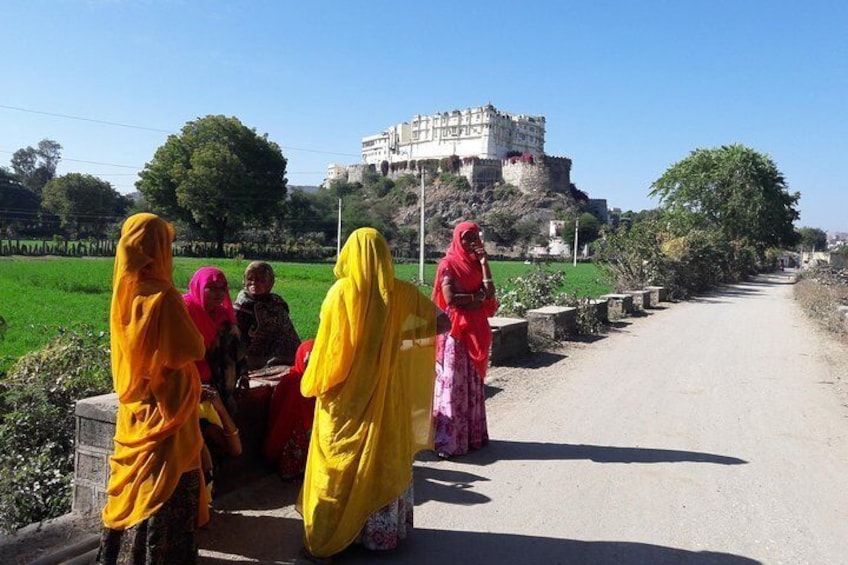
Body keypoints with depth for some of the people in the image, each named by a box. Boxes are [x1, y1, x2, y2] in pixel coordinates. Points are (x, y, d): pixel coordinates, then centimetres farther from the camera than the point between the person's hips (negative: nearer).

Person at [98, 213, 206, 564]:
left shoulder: (123, 291, 1)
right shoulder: (163, 295, -22)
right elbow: (191, 350, -18)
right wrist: (195, 336, 0)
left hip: (134, 405, 8)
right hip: (165, 405, -7)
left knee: (133, 481, 19)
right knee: (165, 486, 4)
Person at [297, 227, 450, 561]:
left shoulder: (341, 292, -14)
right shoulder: (400, 293, -5)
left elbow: (328, 346, -13)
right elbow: (440, 322, 1)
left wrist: (315, 384, 1)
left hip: (345, 395, -2)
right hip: (386, 392, 3)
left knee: (340, 464, 9)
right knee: (386, 458, 15)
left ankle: (329, 537, 18)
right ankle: (383, 531, 27)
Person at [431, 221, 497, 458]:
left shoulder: (476, 264, 13)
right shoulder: (448, 264, -6)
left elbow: (490, 293, -1)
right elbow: (450, 299, -17)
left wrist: (484, 262, -5)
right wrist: (477, 297, -6)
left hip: (477, 331, 7)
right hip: (455, 331, -6)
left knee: (474, 384, 11)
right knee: (453, 384, -5)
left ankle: (472, 434, 21)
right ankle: (447, 441, 1)